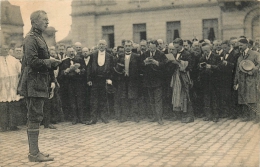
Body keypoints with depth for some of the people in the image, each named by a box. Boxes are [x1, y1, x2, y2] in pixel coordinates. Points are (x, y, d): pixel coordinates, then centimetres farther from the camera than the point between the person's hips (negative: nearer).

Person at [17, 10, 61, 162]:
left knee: (35, 118, 13)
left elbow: (45, 62, 19)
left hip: (40, 84, 10)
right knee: (35, 118, -6)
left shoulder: (40, 38, 19)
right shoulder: (31, 38, -11)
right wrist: (51, 62, -13)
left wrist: (52, 80, 10)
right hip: (34, 84, -10)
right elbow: (33, 61, -21)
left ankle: (34, 152, 20)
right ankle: (34, 153, -1)